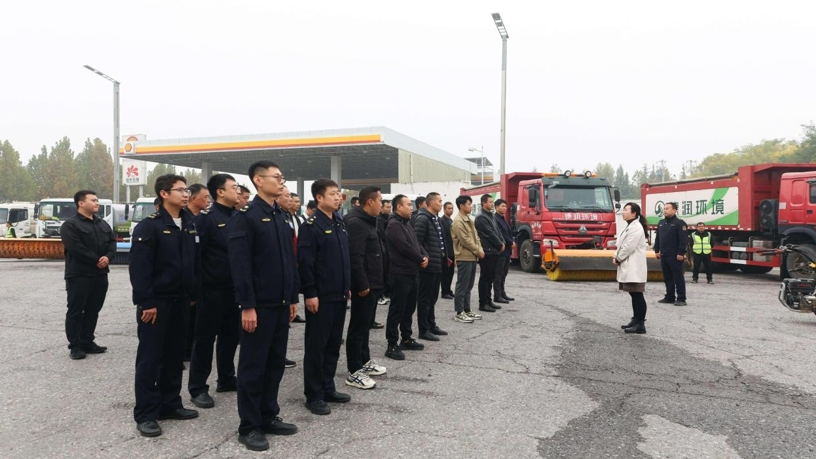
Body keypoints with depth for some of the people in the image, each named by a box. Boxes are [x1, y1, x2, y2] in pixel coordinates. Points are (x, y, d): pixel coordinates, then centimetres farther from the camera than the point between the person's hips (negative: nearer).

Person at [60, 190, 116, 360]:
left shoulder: (102, 224, 16)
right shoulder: (70, 225, -8)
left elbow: (112, 241, 10)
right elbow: (76, 248, -19)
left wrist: (108, 257, -10)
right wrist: (96, 260, -16)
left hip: (100, 275, 7)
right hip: (79, 275, -7)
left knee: (93, 311, 12)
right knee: (75, 312, 1)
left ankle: (87, 342, 22)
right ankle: (75, 345, 8)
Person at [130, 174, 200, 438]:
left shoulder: (189, 225, 9)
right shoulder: (149, 226, -11)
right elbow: (139, 268, -16)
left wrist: (193, 295, 11)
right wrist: (146, 302, -18)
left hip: (181, 301, 7)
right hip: (156, 303, -7)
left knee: (175, 355, 14)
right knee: (150, 357, 2)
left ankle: (170, 404, 27)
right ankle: (145, 414, 12)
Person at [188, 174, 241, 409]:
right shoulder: (205, 218, -10)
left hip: (234, 289, 7)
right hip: (212, 290, -7)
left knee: (231, 335, 16)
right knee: (205, 338, 3)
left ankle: (226, 379, 30)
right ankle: (198, 388, 13)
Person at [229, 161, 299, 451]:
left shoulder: (282, 217, 13)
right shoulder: (245, 216, -10)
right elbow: (240, 265, -15)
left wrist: (293, 297, 13)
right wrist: (247, 306, -18)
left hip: (281, 304, 7)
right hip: (259, 305, -7)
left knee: (276, 363, 14)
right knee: (253, 366, 3)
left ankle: (269, 417, 27)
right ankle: (249, 427, 15)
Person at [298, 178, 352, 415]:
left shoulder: (339, 223, 13)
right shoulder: (311, 225, -12)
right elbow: (305, 261, -16)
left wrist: (348, 286, 16)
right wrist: (310, 293, -19)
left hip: (339, 295, 8)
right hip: (321, 296, -8)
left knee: (334, 344, 14)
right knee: (316, 345, 2)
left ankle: (328, 388, 26)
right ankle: (313, 395, 11)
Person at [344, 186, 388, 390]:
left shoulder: (368, 221, 15)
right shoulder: (356, 223, -18)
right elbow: (355, 257, -24)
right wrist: (362, 284, -23)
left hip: (372, 283, 10)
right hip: (364, 286, -10)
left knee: (365, 325, 19)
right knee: (358, 327, -3)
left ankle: (365, 362, 31)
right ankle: (354, 372, 4)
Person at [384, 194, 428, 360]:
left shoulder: (406, 224, 17)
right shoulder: (394, 225, -15)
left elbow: (416, 244, 17)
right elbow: (405, 248, -22)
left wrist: (424, 256, -3)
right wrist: (421, 259, -9)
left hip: (411, 273, 10)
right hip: (400, 274, -10)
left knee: (409, 308, 16)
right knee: (397, 310, -6)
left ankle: (406, 339, 27)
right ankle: (392, 345, -1)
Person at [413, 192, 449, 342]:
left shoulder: (436, 219, 16)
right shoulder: (422, 219, -15)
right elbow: (416, 242, -21)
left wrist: (444, 256, 16)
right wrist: (425, 258, -21)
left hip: (437, 265, 10)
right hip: (428, 265, -10)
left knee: (432, 297, 17)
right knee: (424, 298, -2)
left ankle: (431, 325, 28)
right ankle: (424, 330, 5)